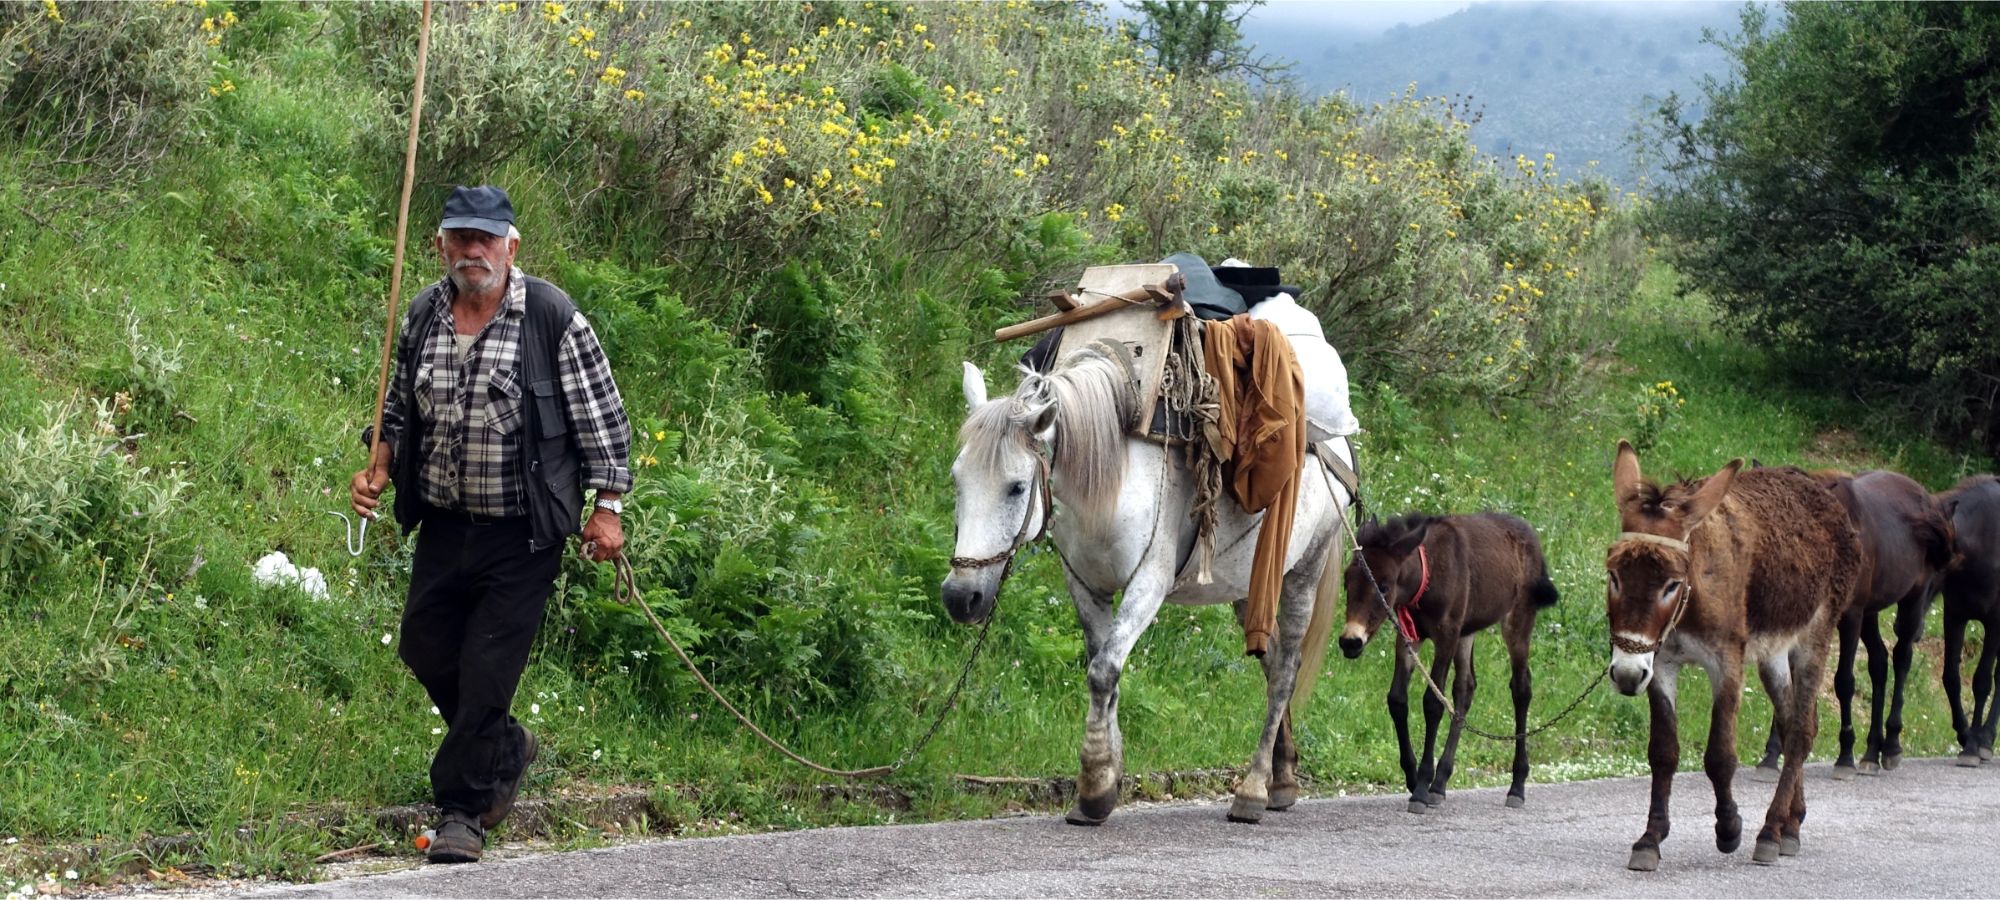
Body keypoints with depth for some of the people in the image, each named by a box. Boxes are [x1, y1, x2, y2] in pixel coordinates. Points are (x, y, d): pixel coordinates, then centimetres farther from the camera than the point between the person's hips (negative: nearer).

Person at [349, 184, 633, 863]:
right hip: (442, 523, 6)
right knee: (426, 649, 14)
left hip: (521, 533, -6)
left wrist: (606, 507, -10)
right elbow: (399, 406, 17)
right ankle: (506, 749, 38)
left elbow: (601, 416, -7)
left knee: (489, 667, -5)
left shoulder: (553, 318, -12)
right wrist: (378, 467, 1)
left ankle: (461, 811, 7)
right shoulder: (423, 316, 3)